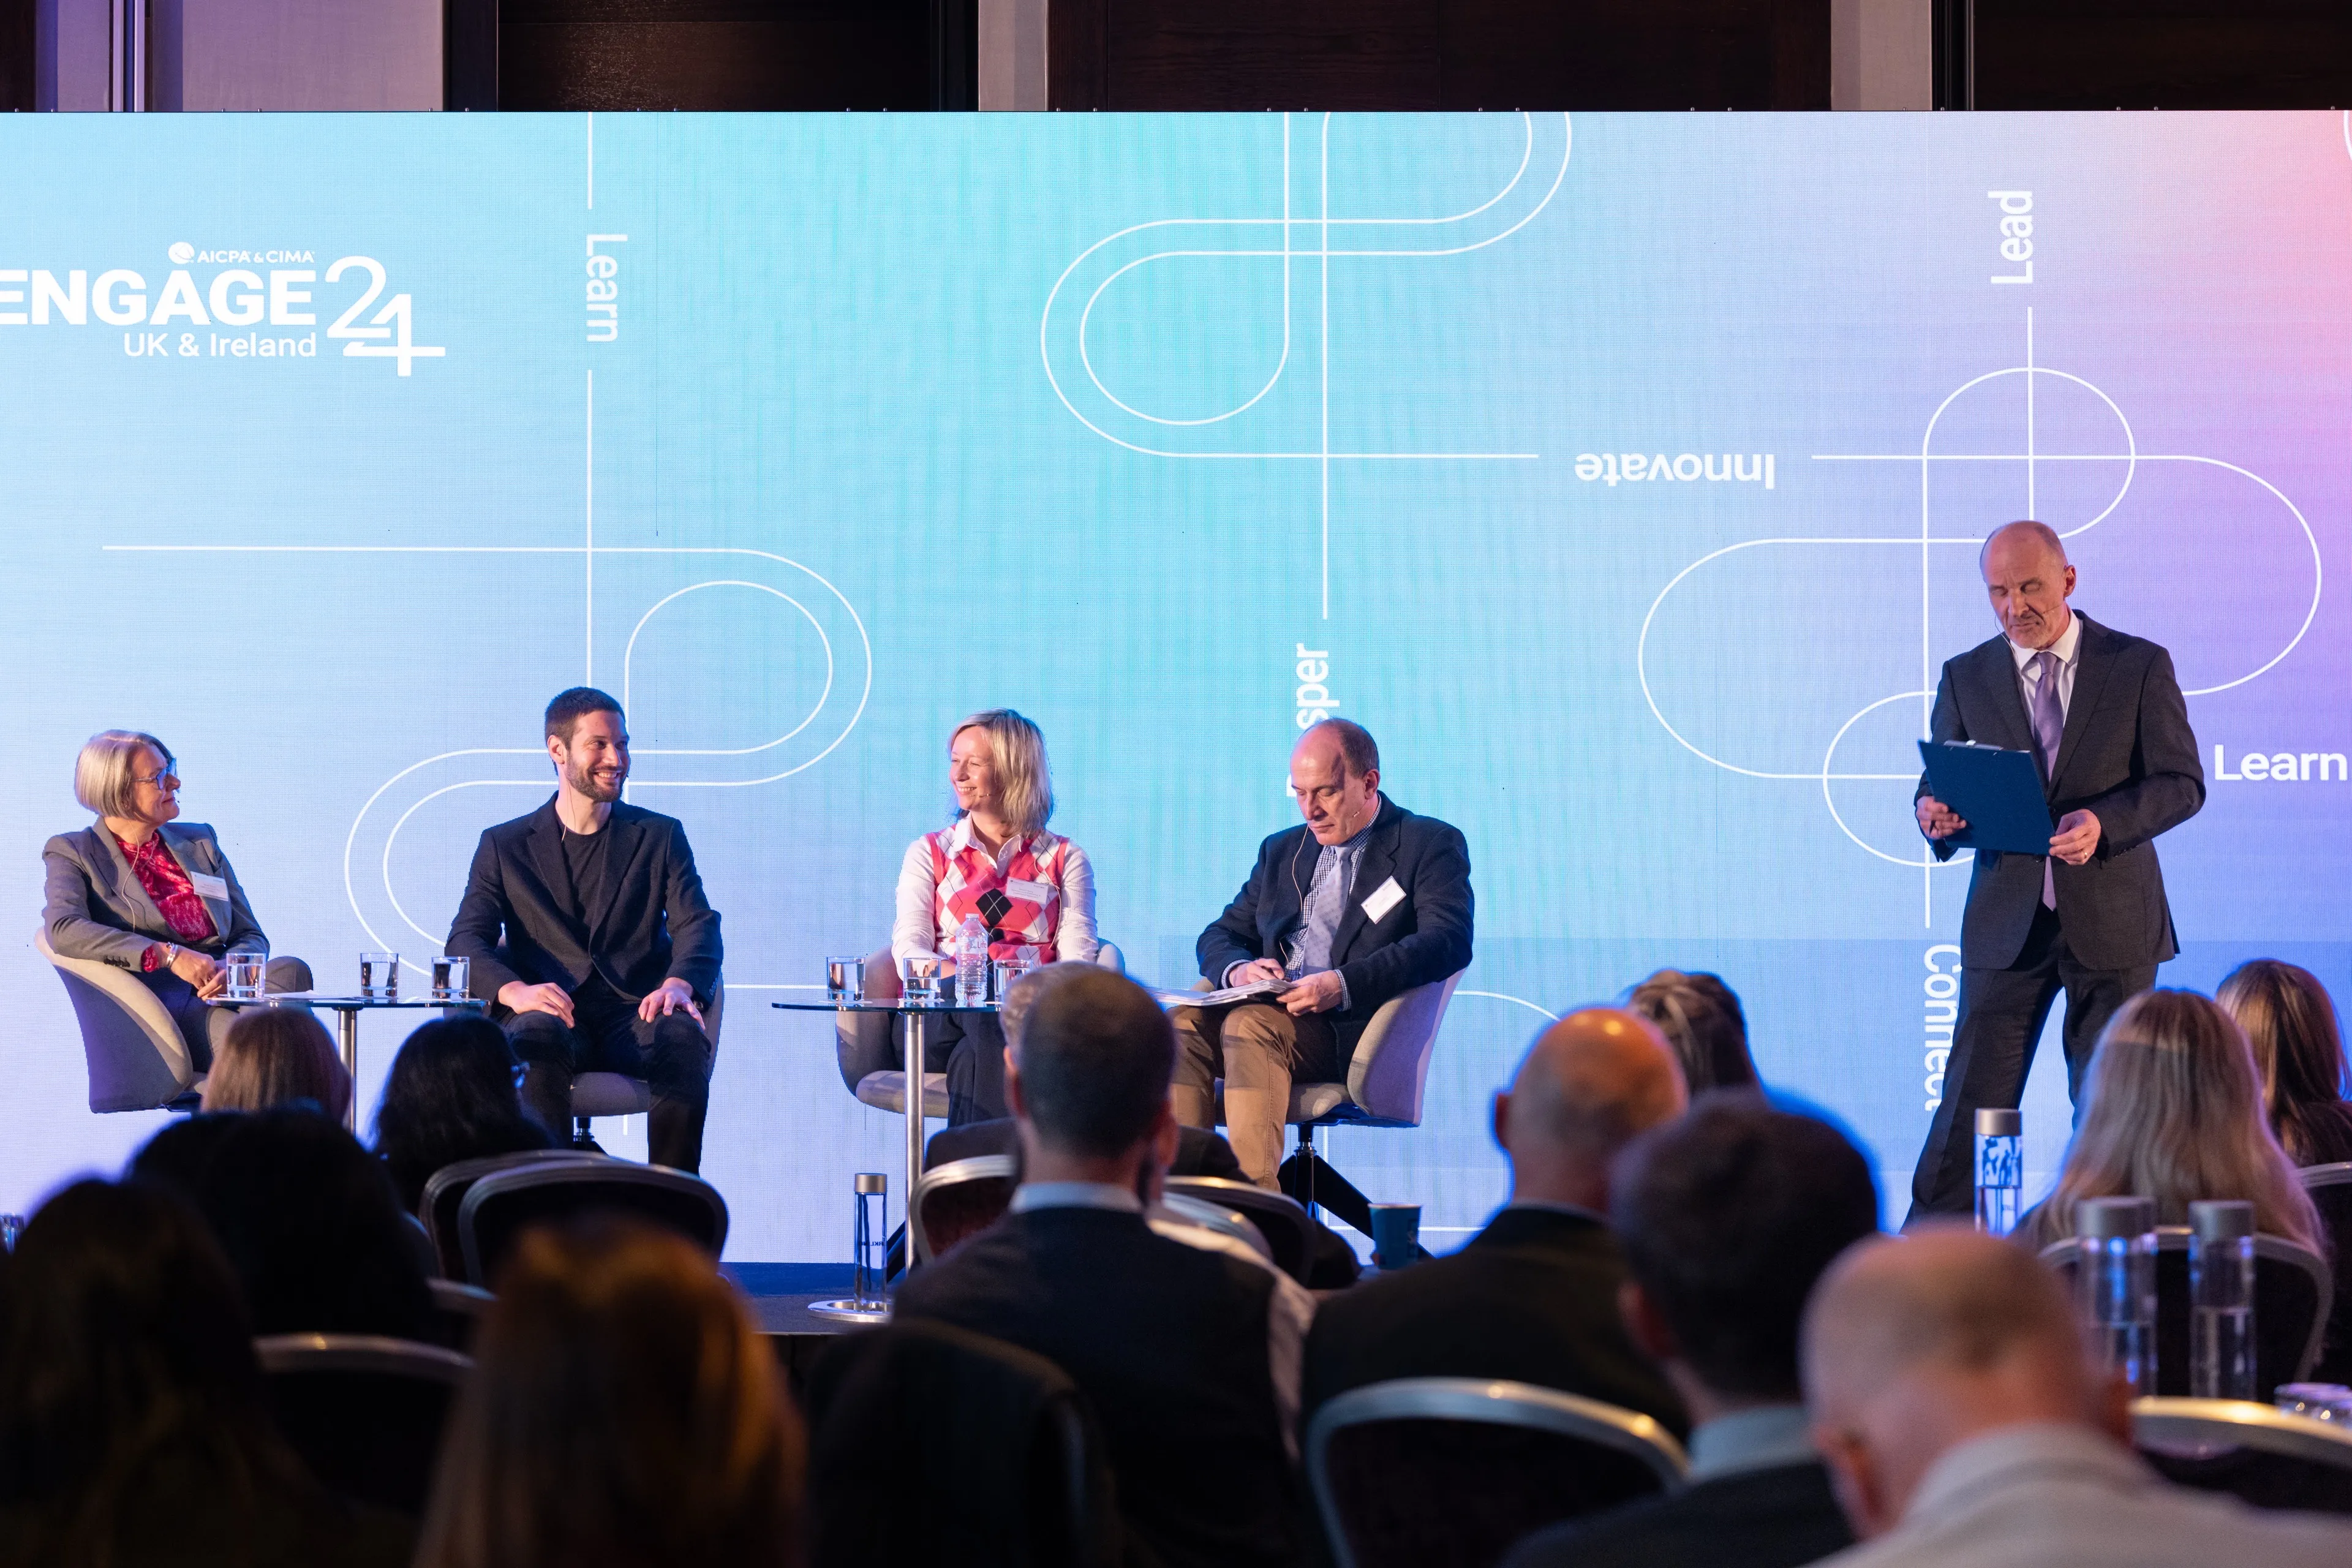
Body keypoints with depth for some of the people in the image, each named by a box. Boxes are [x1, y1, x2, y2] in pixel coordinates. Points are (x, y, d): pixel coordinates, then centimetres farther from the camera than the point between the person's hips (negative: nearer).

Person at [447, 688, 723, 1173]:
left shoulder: (660, 837, 19)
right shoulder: (505, 846, 17)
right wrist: (514, 991, -19)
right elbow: (466, 940, 5)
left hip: (635, 1018, 1)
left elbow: (697, 926, 6)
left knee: (683, 1038, -35)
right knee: (537, 1037, -38)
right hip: (551, 1013, -1)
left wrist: (678, 984, -19)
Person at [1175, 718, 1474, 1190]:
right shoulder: (1282, 851, 26)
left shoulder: (1432, 845, 6)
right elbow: (1219, 936, 23)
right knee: (1183, 1024, -25)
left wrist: (1343, 985, -24)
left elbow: (1449, 942, -10)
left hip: (1356, 1029, -6)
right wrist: (1238, 970, -5)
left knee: (1249, 1025, -33)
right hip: (1274, 1011, 6)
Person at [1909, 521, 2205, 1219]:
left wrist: (2104, 821, -22)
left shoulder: (2140, 665, 1)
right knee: (1970, 1103, -3)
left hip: (2112, 923, -1)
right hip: (2007, 924, 1)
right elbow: (1938, 789, 9)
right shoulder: (1966, 677, 8)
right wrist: (1937, 815, -17)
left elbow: (2182, 783, -3)